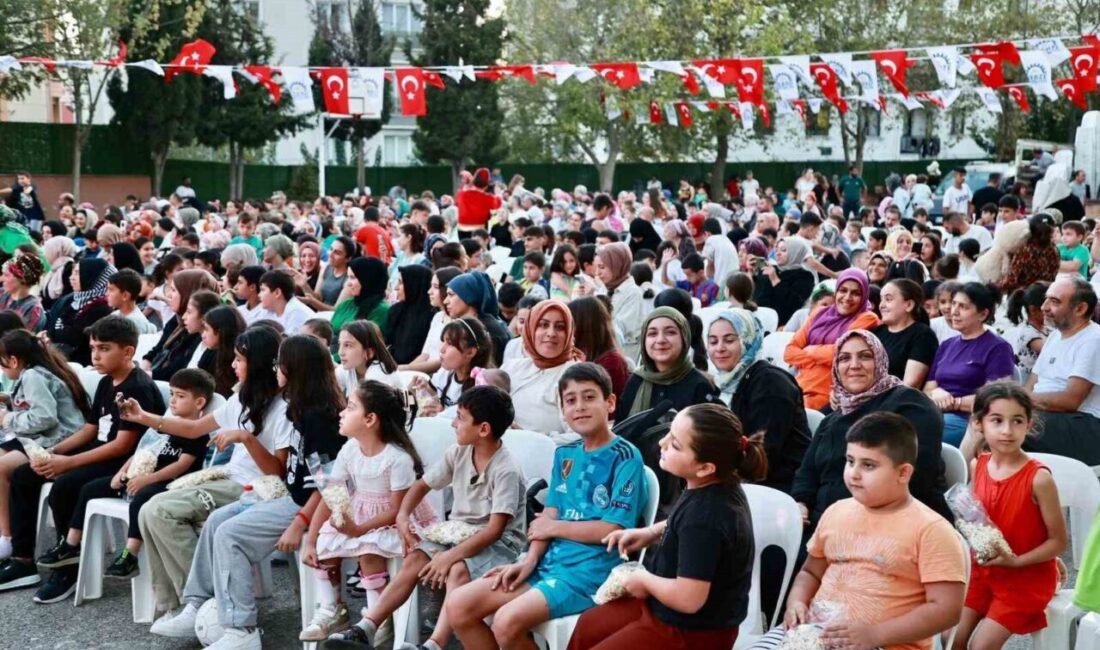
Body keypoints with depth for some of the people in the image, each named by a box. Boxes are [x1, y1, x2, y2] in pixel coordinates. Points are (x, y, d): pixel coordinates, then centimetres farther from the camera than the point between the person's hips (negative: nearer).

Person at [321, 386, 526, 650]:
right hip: (458, 533, 7)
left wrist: (450, 556, -31)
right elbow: (422, 485, 12)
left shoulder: (506, 471, -21)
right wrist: (403, 516, -6)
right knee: (414, 560, -16)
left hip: (499, 543, -6)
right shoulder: (458, 453, 0)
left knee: (459, 570, -34)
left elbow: (494, 530, -26)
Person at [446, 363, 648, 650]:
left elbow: (613, 529, -14)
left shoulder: (625, 457, -8)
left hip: (593, 569, -7)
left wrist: (554, 527, -4)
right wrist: (530, 559, -6)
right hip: (551, 560, 8)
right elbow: (548, 515, 11)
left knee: (508, 620, -28)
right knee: (457, 606, -3)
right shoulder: (565, 455, 14)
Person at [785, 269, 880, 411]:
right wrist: (824, 357, -6)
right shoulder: (819, 314, 16)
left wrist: (809, 351, 3)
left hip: (828, 398, -5)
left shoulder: (867, 319, 2)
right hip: (800, 390, 5)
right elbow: (789, 351, 8)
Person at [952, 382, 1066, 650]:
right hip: (983, 570, 6)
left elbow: (1059, 540, -15)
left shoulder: (1038, 477, -20)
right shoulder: (977, 466, -3)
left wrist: (1017, 561, -23)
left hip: (1026, 578, -6)